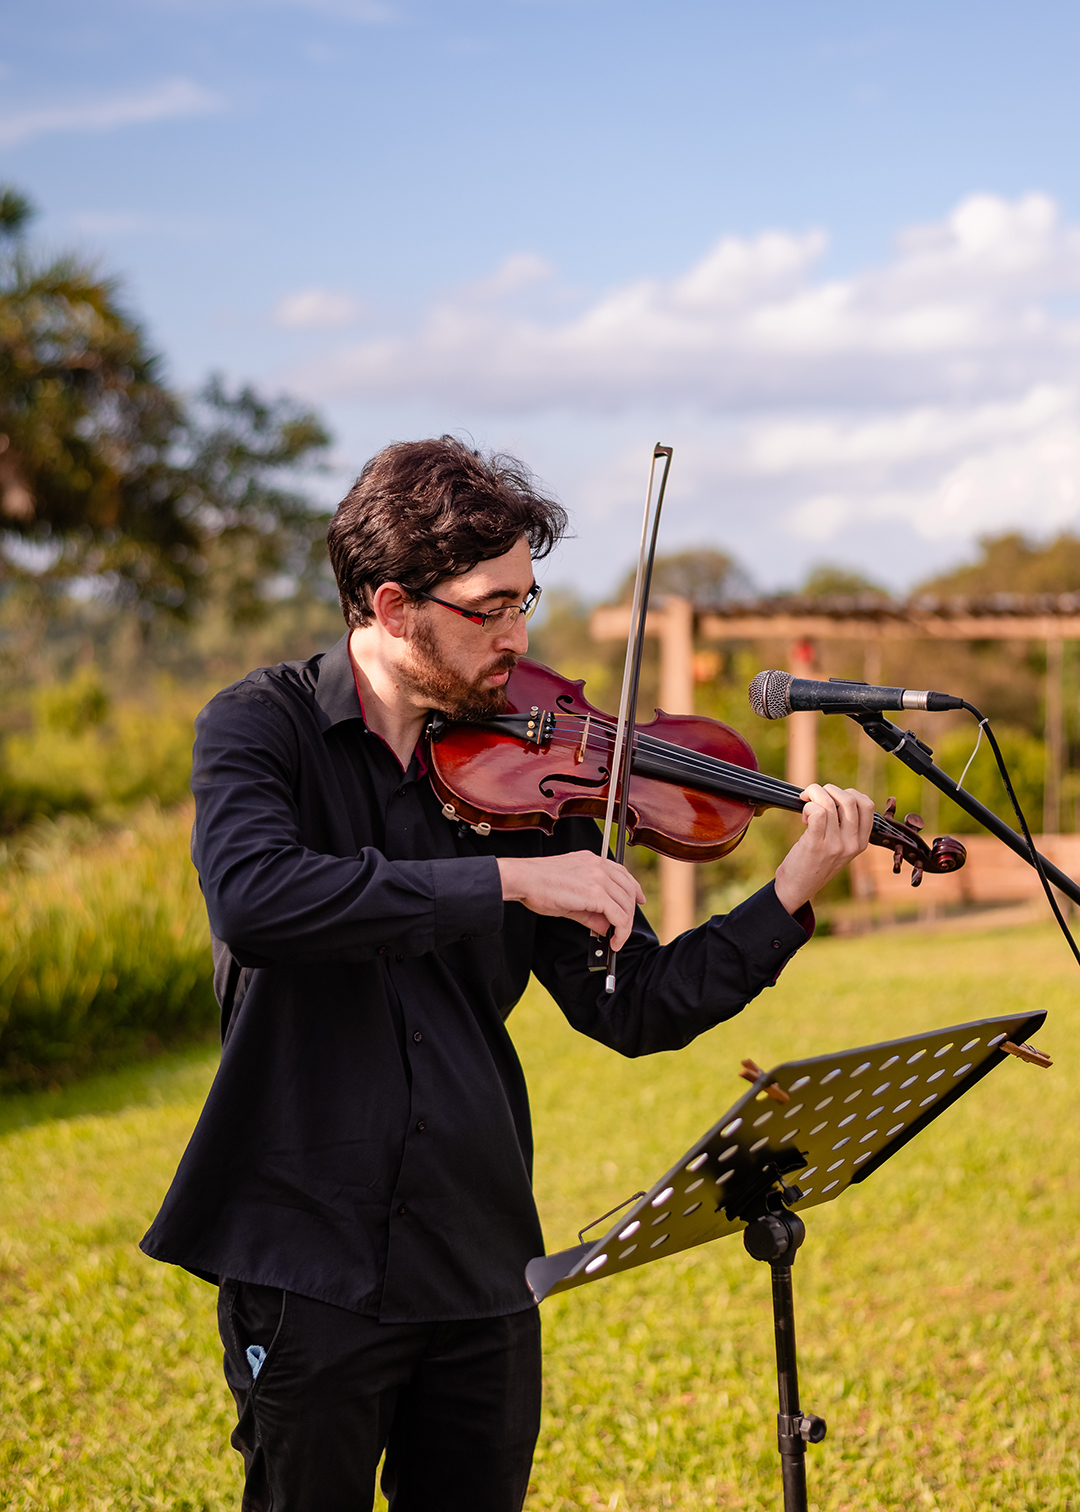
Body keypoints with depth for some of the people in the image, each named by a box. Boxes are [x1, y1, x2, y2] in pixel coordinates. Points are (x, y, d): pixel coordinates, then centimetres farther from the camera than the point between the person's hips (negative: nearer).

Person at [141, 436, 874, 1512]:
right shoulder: (261, 729, -5)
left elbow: (635, 1010, 4)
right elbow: (254, 900, -28)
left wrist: (792, 896, -9)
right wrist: (507, 880, -27)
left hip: (481, 1272, 4)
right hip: (309, 1270, -3)